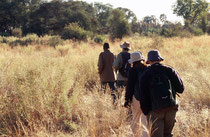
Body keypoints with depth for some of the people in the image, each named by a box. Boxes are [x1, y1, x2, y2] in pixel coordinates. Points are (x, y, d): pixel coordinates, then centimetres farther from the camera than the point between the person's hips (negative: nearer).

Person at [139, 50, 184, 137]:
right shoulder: (169, 70, 7)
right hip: (171, 107, 2)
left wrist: (145, 112, 11)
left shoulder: (146, 75, 4)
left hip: (155, 110, -2)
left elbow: (143, 96, 3)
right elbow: (181, 89, 10)